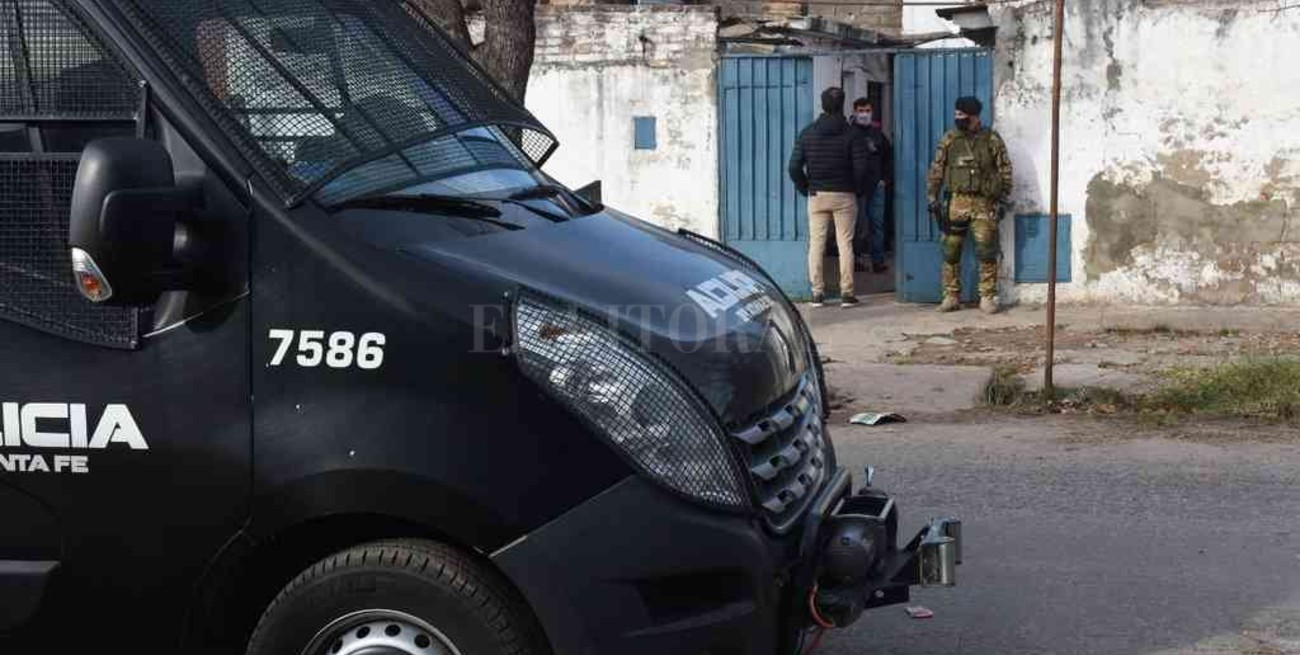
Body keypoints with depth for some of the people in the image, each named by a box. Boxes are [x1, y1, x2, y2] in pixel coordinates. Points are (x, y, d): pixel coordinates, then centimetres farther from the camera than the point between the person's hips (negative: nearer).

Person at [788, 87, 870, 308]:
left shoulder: (807, 133, 1)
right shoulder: (851, 134, -6)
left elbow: (794, 167, -2)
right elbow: (860, 168, -11)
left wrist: (806, 189, 10)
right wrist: (857, 190, 5)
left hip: (816, 196, 2)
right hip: (844, 196, -2)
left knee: (816, 244, 6)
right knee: (845, 244, 3)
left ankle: (817, 292, 5)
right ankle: (846, 293, 1)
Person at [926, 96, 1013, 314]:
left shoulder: (992, 140, 1)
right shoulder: (949, 140, 7)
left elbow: (1005, 171, 5)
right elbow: (936, 171, 10)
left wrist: (1003, 198, 1)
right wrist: (932, 198, 4)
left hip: (984, 204, -2)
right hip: (957, 202, 2)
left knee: (986, 252, -3)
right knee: (951, 251, 2)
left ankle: (988, 298, 4)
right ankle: (951, 296, 11)